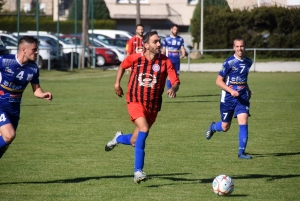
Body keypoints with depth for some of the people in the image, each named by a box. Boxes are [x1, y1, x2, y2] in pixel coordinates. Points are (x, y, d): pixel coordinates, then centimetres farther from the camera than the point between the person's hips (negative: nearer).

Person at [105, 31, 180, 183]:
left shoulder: (165, 62, -7)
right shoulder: (135, 58, -6)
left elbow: (176, 81, -12)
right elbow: (122, 66, 16)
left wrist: (173, 89, -33)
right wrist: (117, 83, 12)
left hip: (153, 105, 3)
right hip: (135, 101, -2)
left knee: (135, 142, 9)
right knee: (144, 129, -28)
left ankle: (119, 138, 47)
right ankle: (138, 171, -23)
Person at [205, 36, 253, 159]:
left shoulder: (248, 62, 6)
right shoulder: (229, 62, -12)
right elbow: (218, 81, -11)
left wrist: (248, 90, 11)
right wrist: (231, 90, -23)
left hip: (242, 98, 3)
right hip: (228, 98, -3)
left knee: (243, 122, -14)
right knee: (225, 127, 8)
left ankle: (241, 152, -10)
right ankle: (212, 127, 44)